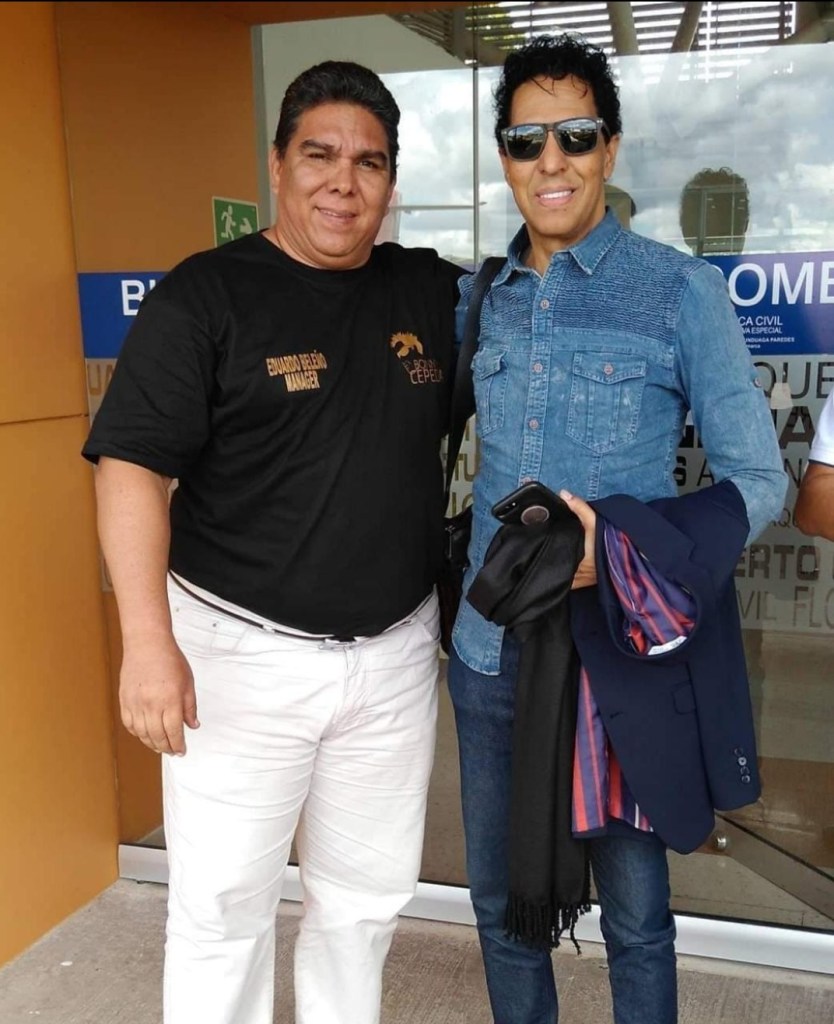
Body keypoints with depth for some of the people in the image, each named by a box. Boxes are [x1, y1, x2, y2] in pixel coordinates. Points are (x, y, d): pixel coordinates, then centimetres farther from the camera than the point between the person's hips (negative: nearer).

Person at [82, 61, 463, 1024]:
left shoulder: (432, 291, 5)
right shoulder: (203, 295, -8)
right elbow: (132, 466, -13)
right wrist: (148, 640, -20)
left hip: (394, 654, 5)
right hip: (242, 651, -4)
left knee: (369, 897, 18)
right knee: (223, 907, 8)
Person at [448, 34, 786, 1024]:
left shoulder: (680, 291, -8)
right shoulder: (478, 301, 5)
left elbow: (756, 480, -7)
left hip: (624, 654, -4)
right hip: (491, 649, 4)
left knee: (633, 914, 13)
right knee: (500, 898, 19)